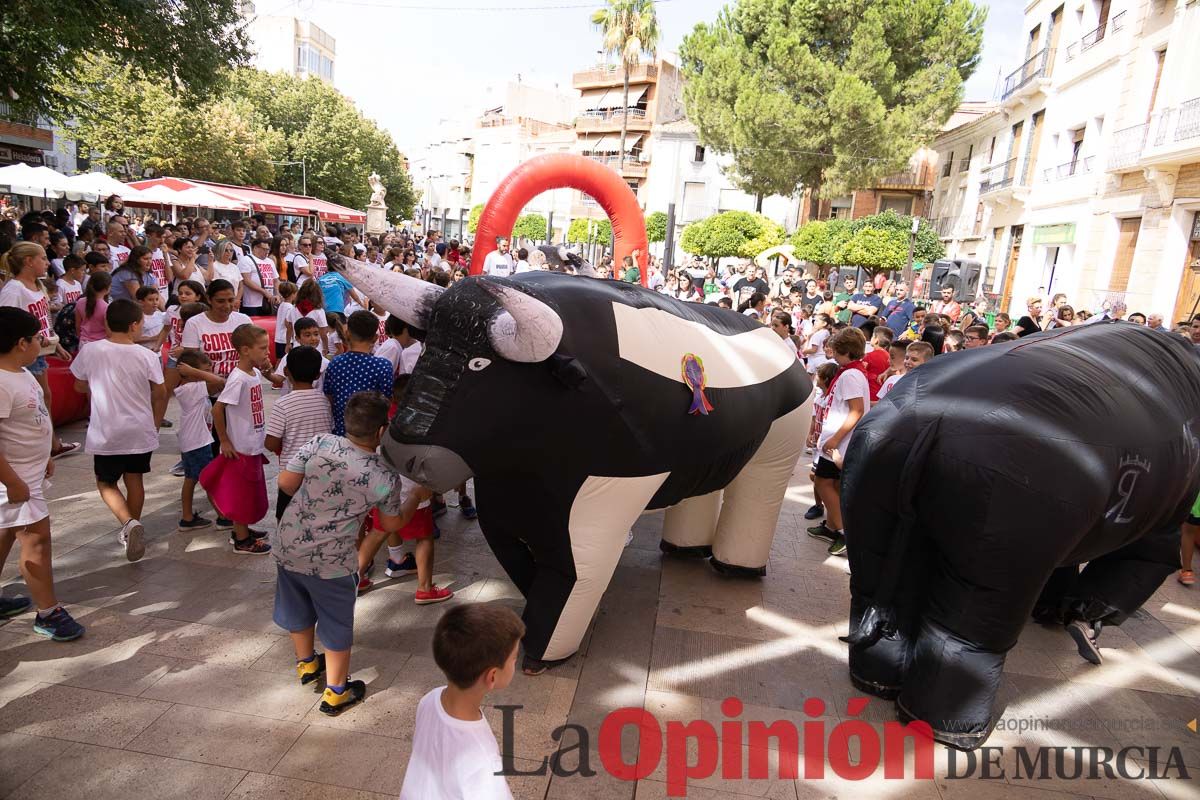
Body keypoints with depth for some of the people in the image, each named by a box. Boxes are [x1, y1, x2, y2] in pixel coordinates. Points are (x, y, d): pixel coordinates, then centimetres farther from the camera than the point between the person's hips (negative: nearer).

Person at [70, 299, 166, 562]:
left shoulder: (90, 351, -8)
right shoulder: (147, 356, -10)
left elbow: (80, 387, 6)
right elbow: (160, 394, -3)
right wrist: (156, 423, 12)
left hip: (106, 433, 0)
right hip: (141, 431, 1)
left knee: (106, 483, 15)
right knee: (134, 479, 18)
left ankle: (129, 523, -7)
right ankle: (132, 528, 28)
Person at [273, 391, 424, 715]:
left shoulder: (320, 442, -15)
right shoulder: (385, 476, -18)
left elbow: (286, 484, -9)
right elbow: (392, 524, -3)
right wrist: (416, 497, 13)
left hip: (287, 547, 5)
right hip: (330, 564, -4)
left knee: (298, 610, 28)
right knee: (337, 626, 17)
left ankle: (306, 663, 52)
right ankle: (335, 692, 32)